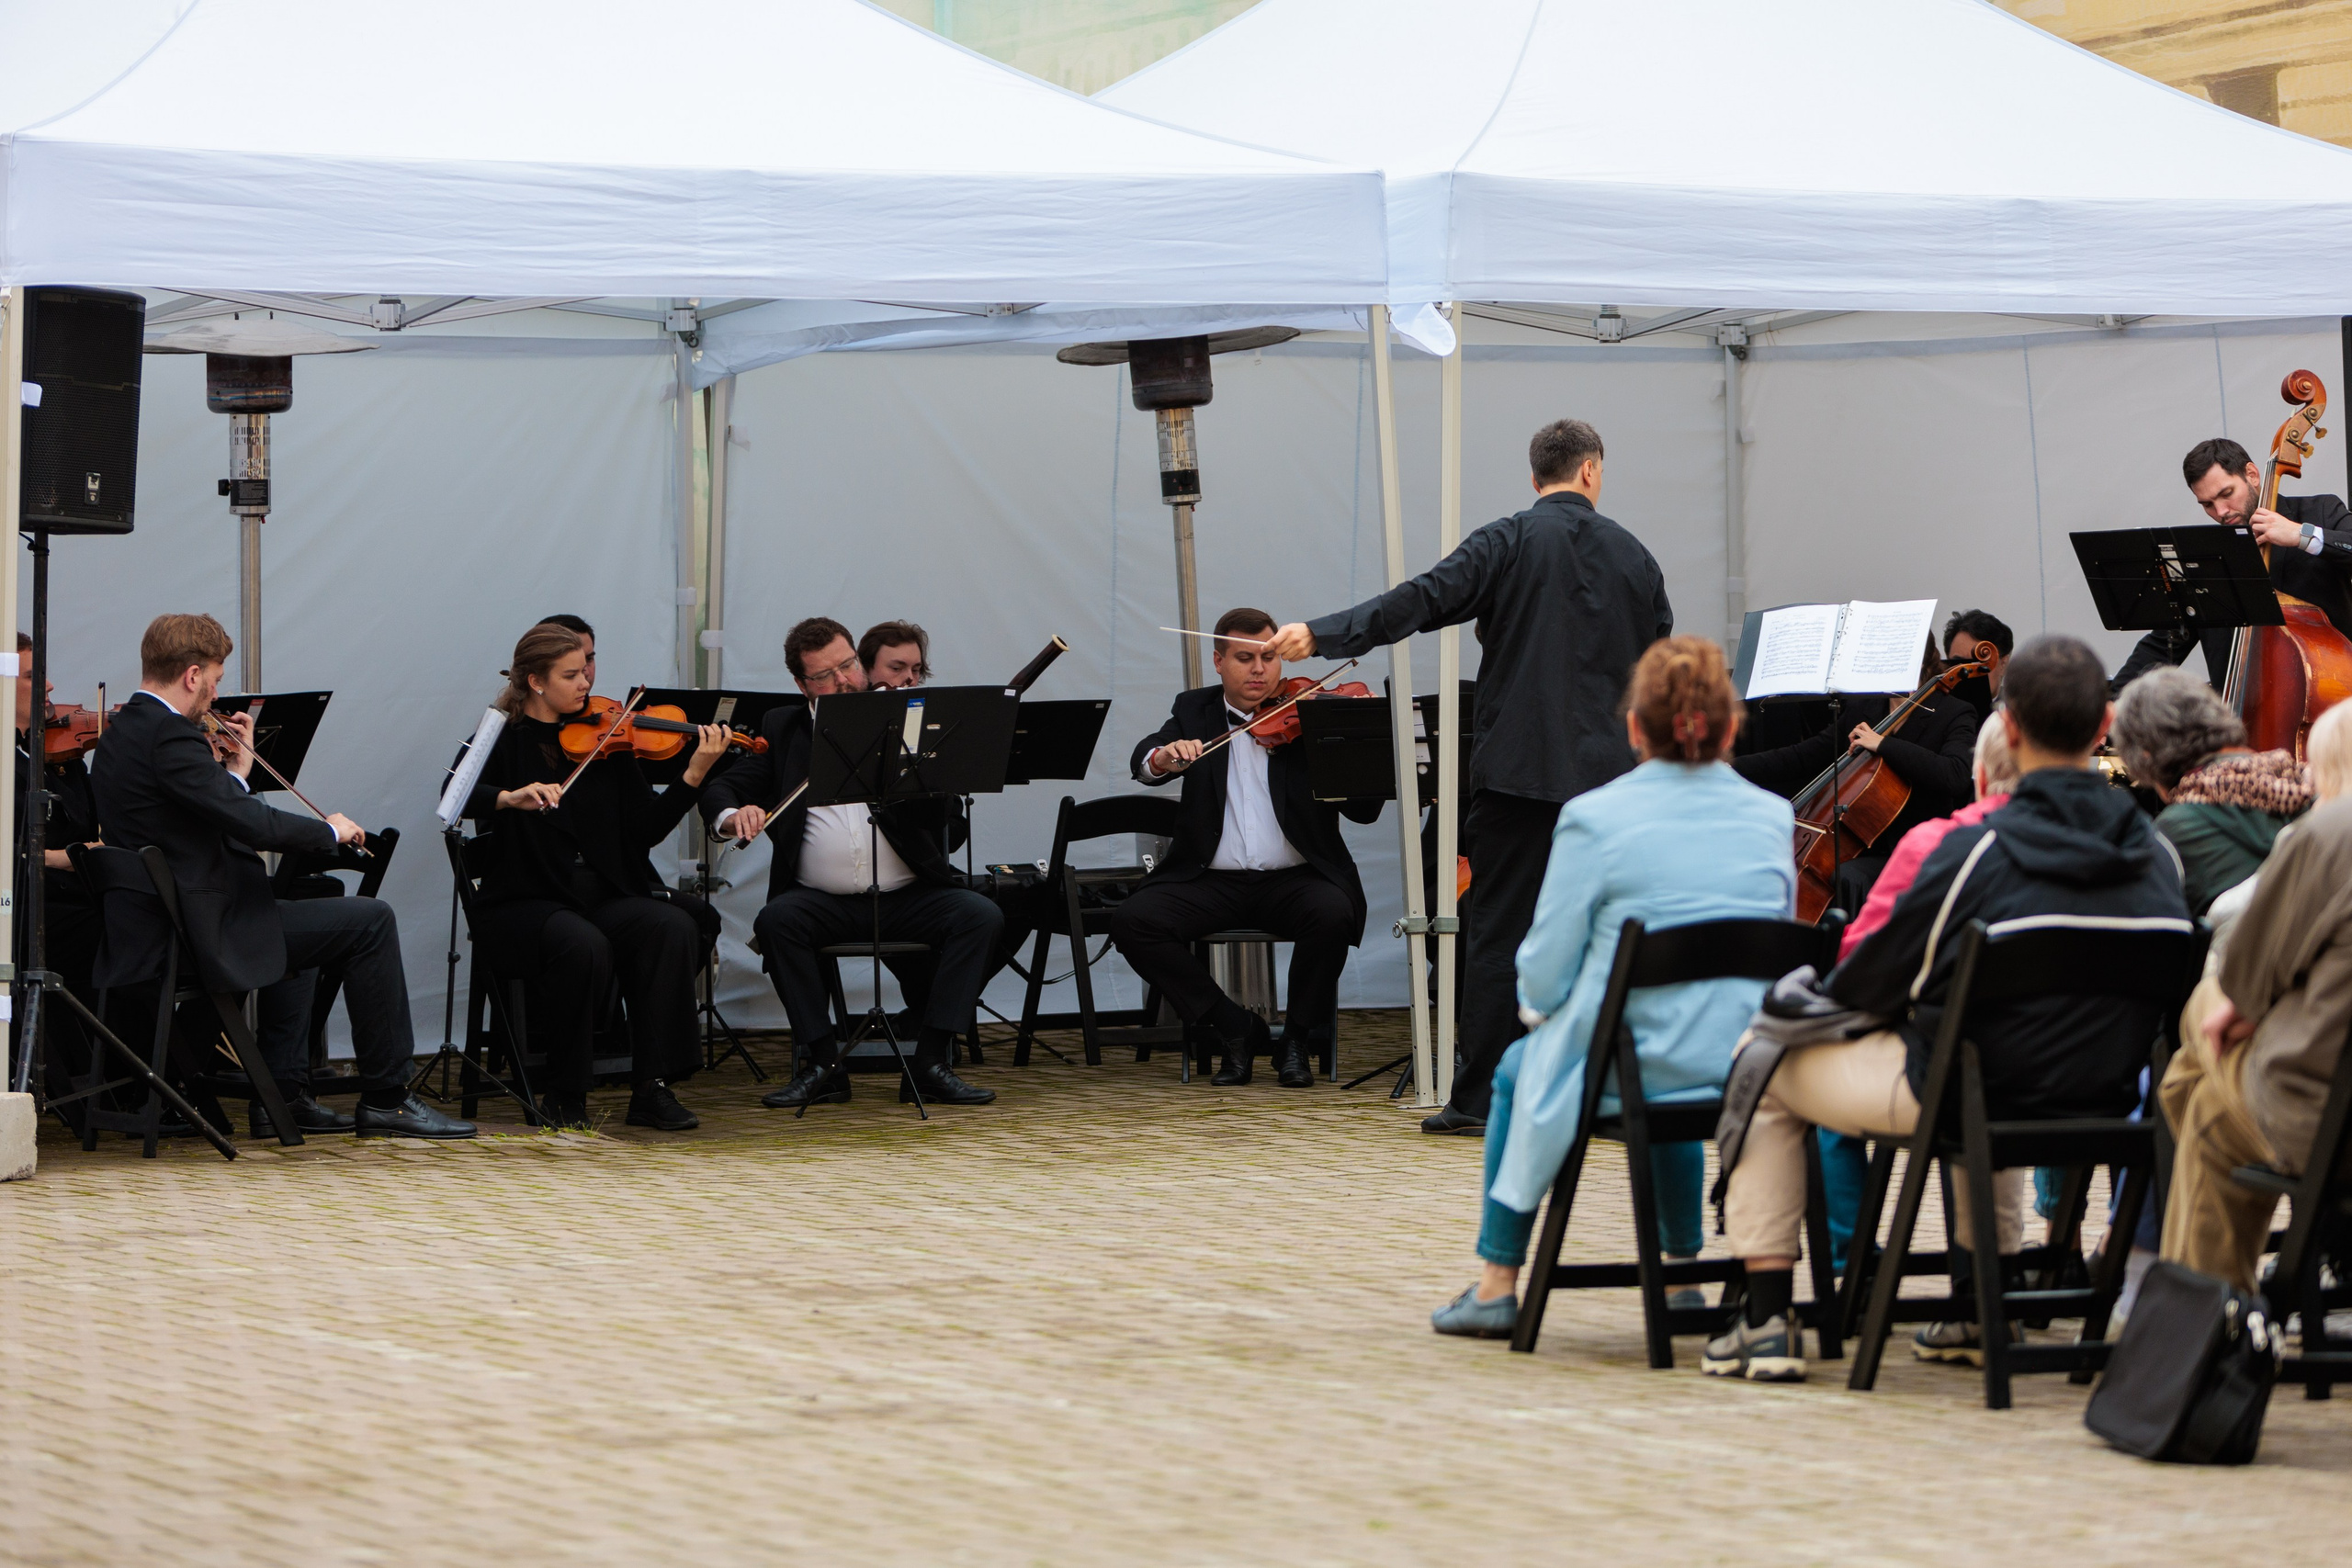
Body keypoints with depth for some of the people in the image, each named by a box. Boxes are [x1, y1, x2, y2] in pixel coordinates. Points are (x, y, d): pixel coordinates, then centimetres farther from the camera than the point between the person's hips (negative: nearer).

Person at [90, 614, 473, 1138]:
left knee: (296, 913, 36)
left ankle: (285, 1094, 32)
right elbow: (252, 824, -25)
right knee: (371, 920, -7)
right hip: (207, 936, -11)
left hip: (150, 937, 11)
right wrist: (329, 829, -10)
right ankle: (386, 1099, 1)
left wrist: (235, 768, 12)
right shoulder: (169, 736, -20)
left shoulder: (119, 735, 12)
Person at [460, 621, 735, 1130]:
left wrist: (695, 776, -9)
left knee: (673, 927, -26)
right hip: (524, 903, -4)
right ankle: (563, 1093, -15)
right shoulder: (501, 740, 2)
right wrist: (512, 798, -35)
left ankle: (653, 1088, -23)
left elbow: (645, 830, 4)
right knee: (583, 945, -35)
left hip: (605, 897, 4)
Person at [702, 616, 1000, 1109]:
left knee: (981, 917, -25)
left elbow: (936, 809, -4)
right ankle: (824, 1064, -21)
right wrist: (733, 816, -18)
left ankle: (930, 1061, -21)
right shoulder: (782, 730, 13)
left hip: (908, 897, 0)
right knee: (776, 921, -30)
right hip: (824, 900, 0)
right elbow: (720, 789, 7)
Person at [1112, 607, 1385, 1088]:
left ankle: (1297, 1038, -9)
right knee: (1132, 922, -22)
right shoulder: (1194, 711, 13)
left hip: (1295, 878, -2)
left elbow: (1364, 811, -5)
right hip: (1212, 881, 2)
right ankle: (1235, 1028, -7)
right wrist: (1165, 756, -31)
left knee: (1332, 913, -34)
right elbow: (1142, 762, -6)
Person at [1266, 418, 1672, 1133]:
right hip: (1607, 771, 3)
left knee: (1498, 932, 2)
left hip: (1519, 766, -3)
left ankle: (1480, 1097, 2)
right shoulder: (1633, 556, 8)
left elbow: (1422, 600, -15)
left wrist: (1321, 635, -16)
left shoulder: (1508, 543, -5)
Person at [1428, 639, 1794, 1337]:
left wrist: (1537, 1008, 16)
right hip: (1752, 1072, 4)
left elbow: (1544, 974, -9)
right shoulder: (1772, 817, 1)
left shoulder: (1595, 819, -12)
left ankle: (1496, 1285, 29)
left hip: (1632, 1071, -4)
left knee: (1518, 1070, 28)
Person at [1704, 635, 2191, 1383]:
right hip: (2103, 1097, 6)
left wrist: (1821, 991, 15)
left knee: (1764, 1060, 16)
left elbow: (1879, 982, -10)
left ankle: (1767, 1318, 12)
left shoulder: (1979, 852, -19)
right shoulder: (2156, 857, -3)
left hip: (1958, 1094, -6)